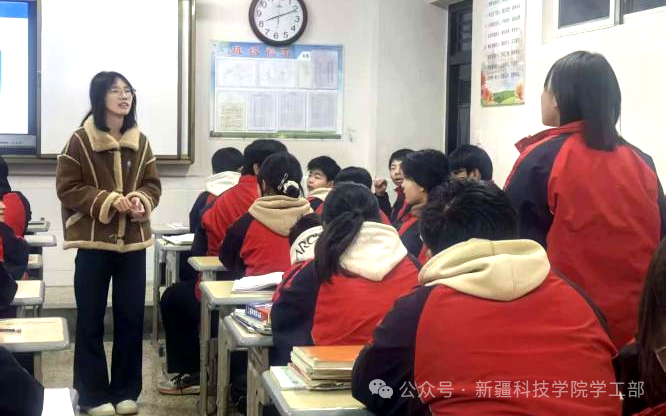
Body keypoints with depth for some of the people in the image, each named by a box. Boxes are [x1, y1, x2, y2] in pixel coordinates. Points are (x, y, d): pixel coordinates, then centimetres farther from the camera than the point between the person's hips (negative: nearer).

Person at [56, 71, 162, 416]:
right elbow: (67, 187, -8)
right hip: (94, 242, -4)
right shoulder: (80, 140, -7)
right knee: (91, 320, 4)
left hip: (132, 242, 4)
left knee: (131, 317, 9)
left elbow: (153, 185, 10)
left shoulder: (140, 141, 6)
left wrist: (141, 201, -12)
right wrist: (107, 200, -18)